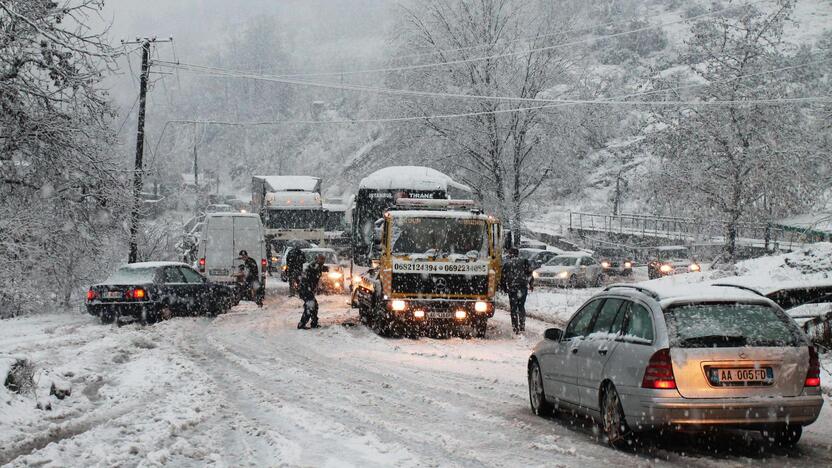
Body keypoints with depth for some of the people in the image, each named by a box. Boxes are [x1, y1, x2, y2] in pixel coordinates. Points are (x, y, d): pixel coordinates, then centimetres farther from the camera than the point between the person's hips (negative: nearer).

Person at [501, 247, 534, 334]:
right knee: (521, 306, 17)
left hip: (512, 289, -2)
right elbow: (530, 273, 3)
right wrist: (531, 284, 11)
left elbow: (504, 278, 6)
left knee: (514, 308, 4)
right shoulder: (524, 261, 6)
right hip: (523, 287, 2)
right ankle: (522, 326, 11)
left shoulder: (506, 264, 5)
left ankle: (516, 328, 0)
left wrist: (505, 288, 15)